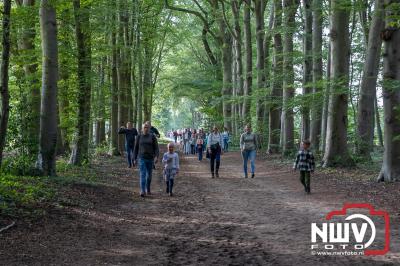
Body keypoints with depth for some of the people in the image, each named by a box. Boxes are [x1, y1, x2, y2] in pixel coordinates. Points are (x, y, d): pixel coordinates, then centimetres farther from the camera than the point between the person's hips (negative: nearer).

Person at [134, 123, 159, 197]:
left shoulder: (153, 136, 0)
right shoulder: (139, 137, 2)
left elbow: (156, 147, -4)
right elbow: (136, 148, 7)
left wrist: (156, 157, -18)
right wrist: (135, 158, 6)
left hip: (150, 158, 1)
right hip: (142, 158, -1)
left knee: (149, 174, 13)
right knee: (142, 174, -14)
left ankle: (148, 189, 33)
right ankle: (142, 191, -22)